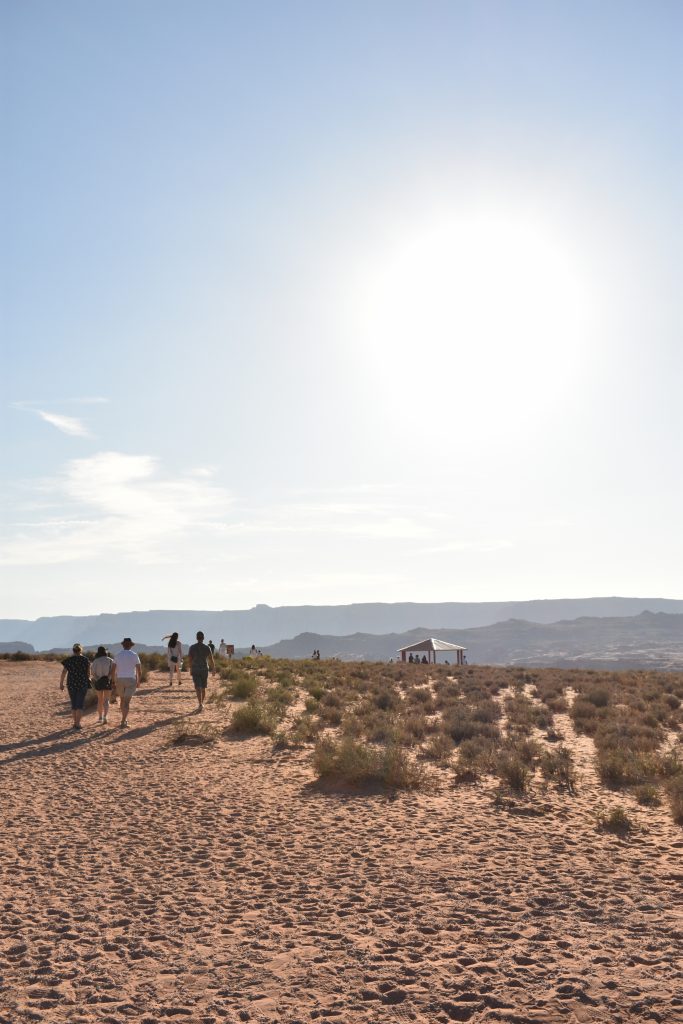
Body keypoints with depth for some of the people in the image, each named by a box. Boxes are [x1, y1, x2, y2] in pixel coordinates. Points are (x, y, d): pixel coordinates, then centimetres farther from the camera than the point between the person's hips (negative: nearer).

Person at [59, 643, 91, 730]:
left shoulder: (68, 660, -1)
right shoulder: (85, 659, -2)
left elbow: (63, 672, -3)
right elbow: (88, 672, 1)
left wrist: (61, 683, 6)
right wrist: (88, 679, 20)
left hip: (71, 684, 1)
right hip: (83, 684, -1)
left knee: (74, 703, 14)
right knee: (80, 704, 2)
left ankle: (75, 722, 18)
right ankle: (77, 724, -7)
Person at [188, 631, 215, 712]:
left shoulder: (192, 647, -4)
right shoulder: (207, 647, -4)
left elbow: (190, 659, -1)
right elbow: (211, 659, -3)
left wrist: (190, 670, 10)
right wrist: (214, 669, 7)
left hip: (195, 670, -1)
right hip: (204, 669, 1)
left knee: (198, 688, -4)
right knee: (203, 688, 15)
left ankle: (200, 704, -17)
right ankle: (201, 703, 25)